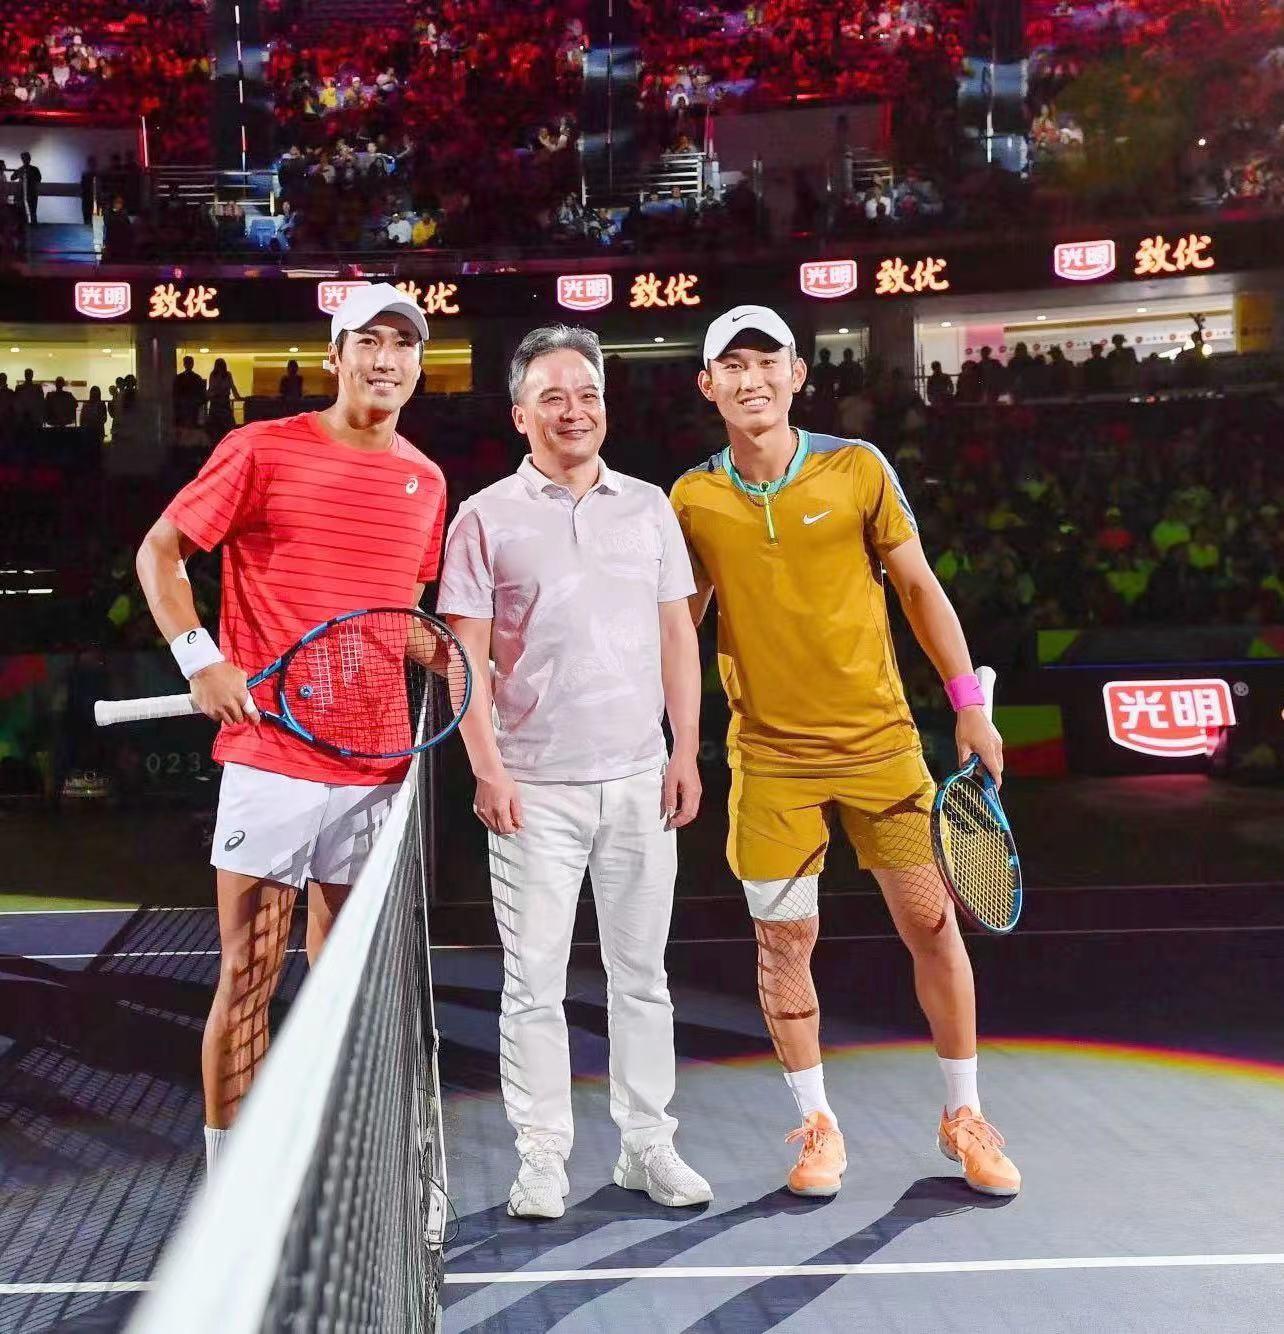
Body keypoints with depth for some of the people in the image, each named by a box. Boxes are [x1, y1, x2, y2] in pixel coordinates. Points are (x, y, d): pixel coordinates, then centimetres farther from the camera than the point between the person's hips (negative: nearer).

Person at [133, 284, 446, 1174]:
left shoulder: (426, 481, 11)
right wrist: (201, 658, -11)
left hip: (376, 771, 5)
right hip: (269, 760, -4)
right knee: (248, 980, 1)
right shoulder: (264, 449, -3)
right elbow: (159, 551, 2)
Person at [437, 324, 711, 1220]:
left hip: (640, 782, 3)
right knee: (534, 983, 2)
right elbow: (468, 656, -2)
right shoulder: (486, 518, 1)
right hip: (534, 791, -2)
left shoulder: (650, 508, 9)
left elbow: (677, 637, 10)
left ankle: (647, 1145, 22)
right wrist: (487, 768, -10)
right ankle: (543, 1156, 14)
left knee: (642, 974, 10)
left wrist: (686, 753, 3)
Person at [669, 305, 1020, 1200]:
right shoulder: (692, 501, -1)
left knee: (932, 922, 2)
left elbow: (919, 588, 5)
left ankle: (965, 1116, 22)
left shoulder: (858, 469, -3)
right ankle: (818, 1127, 22)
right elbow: (678, 624, 10)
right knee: (782, 938, 3)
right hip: (770, 755, 1)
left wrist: (968, 702, 1)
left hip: (880, 739, 0)